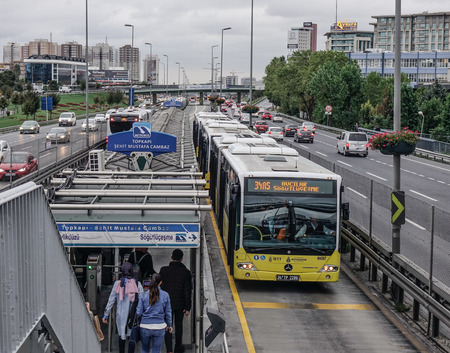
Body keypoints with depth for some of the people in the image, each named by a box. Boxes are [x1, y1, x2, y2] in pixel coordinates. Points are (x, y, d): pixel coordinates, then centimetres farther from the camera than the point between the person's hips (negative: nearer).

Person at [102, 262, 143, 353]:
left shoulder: (117, 284, -2)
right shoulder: (137, 284, -5)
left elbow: (111, 300, 1)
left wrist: (106, 315, 6)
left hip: (121, 314, 2)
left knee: (121, 334, 17)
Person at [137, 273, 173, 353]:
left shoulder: (143, 295, -4)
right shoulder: (165, 295, -3)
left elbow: (139, 313, -3)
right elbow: (168, 312, 4)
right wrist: (169, 325, 17)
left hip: (145, 326, 0)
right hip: (159, 326, 0)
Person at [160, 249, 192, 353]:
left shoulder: (164, 270, -8)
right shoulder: (186, 272, -9)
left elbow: (159, 287, -2)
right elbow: (187, 291, -9)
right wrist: (187, 307, -5)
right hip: (180, 304, 1)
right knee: (178, 325, 17)